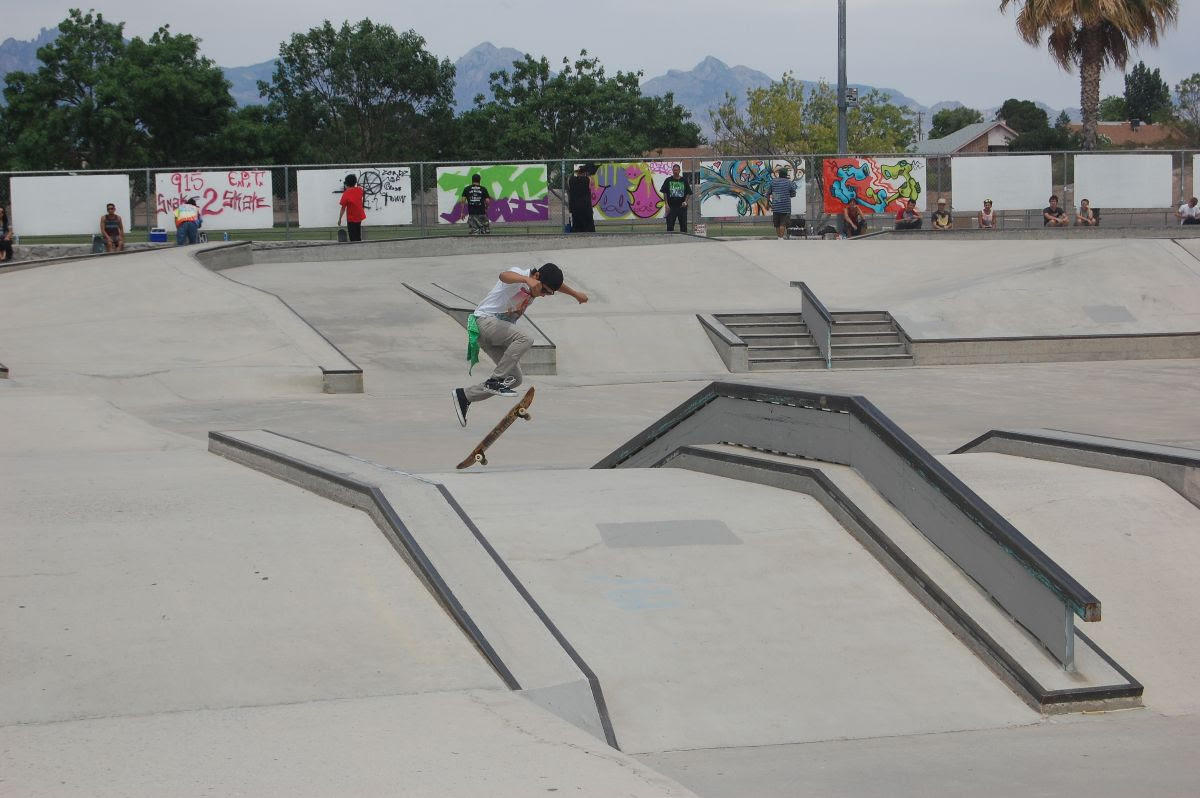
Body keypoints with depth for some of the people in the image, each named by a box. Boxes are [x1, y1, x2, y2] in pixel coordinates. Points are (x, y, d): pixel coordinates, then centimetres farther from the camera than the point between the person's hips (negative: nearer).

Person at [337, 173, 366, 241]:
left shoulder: (346, 194, -21)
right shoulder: (359, 190, -6)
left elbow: (343, 208, -17)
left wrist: (339, 219, -9)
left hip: (351, 219, -6)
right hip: (359, 217, 6)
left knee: (353, 238, 2)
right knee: (358, 238, 20)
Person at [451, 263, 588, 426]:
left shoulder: (542, 283, 7)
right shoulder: (519, 275, -18)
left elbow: (558, 284, 31)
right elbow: (504, 276, -44)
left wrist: (575, 294, 46)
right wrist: (527, 279, -62)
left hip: (503, 330, 9)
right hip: (485, 320, -9)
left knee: (515, 378, 1)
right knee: (525, 340, -32)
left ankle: (464, 396, 9)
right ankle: (495, 381, -28)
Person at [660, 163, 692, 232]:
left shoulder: (684, 180, 6)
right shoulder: (668, 180, 4)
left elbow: (688, 193, 9)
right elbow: (664, 193, 4)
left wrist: (685, 202, -8)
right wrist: (667, 204, -5)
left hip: (682, 206, 1)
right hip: (671, 206, -1)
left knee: (683, 224, 3)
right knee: (670, 225, -2)